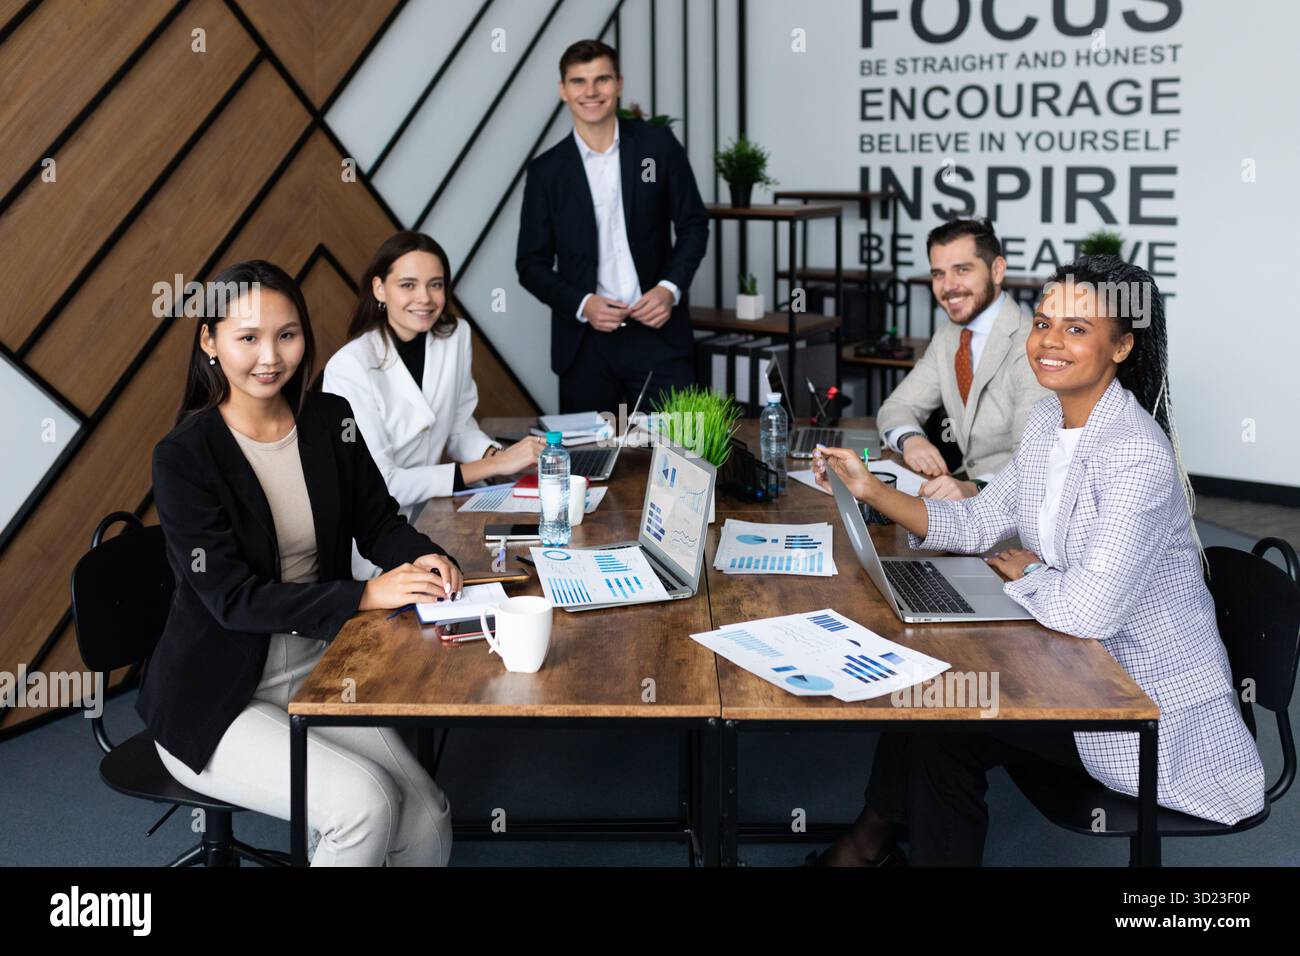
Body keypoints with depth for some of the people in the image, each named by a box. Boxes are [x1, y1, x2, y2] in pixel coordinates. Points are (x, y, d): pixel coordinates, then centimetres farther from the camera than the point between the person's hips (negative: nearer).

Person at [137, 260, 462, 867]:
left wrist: (426, 559, -15)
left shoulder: (331, 420, 0)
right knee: (365, 803, -25)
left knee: (427, 820, -14)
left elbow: (378, 522, 8)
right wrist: (364, 595, -27)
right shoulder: (184, 457, -15)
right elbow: (234, 598, -19)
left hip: (317, 673, 5)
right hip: (217, 703, -5)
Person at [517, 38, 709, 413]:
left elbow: (693, 224, 8)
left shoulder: (658, 144, 4)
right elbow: (532, 263, 6)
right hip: (585, 344, 1)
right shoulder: (546, 171, 4)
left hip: (657, 331, 0)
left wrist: (670, 288, -7)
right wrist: (582, 304, -10)